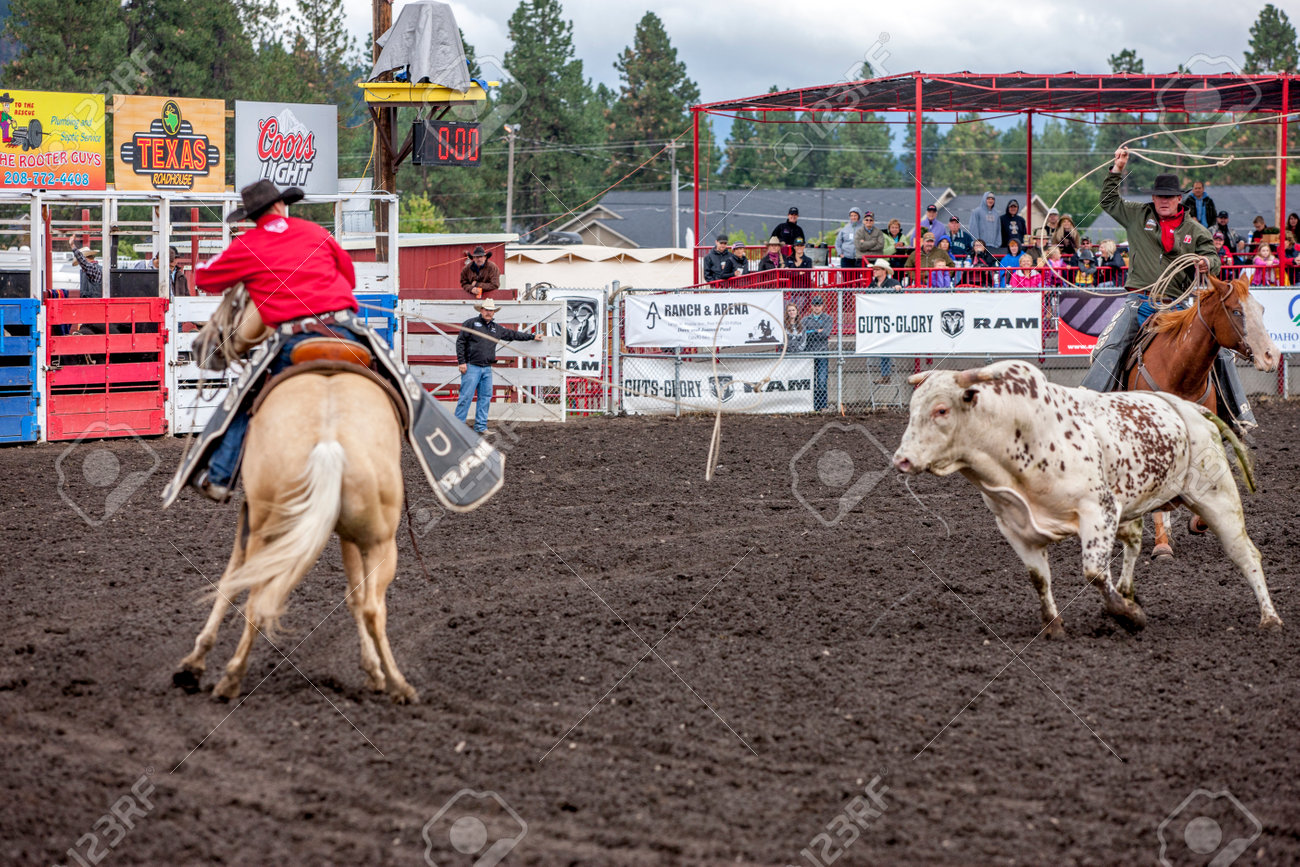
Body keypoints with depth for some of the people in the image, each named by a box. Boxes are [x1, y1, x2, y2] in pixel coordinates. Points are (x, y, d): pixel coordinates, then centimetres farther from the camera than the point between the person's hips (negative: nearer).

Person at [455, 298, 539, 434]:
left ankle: (481, 426, 12)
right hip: (471, 366, -6)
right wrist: (461, 361, -11)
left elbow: (513, 334, 28)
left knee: (485, 397, 6)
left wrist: (532, 336, 32)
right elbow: (460, 342, -3)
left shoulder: (497, 329, 18)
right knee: (466, 396, -9)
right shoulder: (471, 324, 0)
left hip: (487, 369, 6)